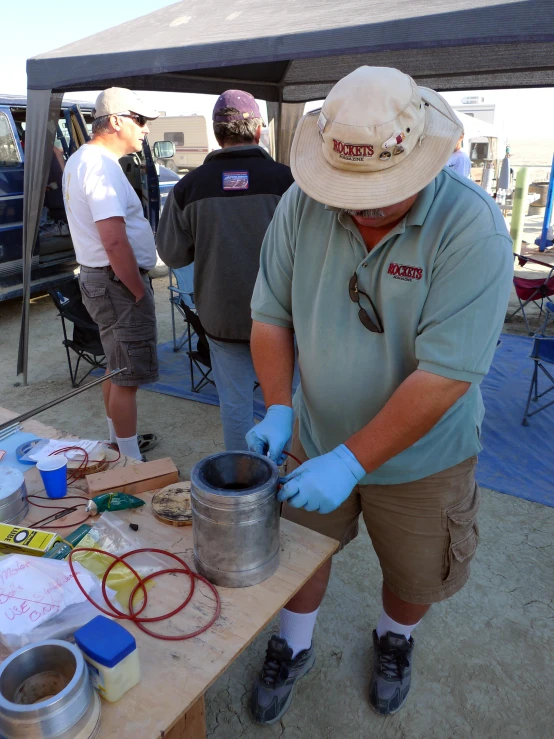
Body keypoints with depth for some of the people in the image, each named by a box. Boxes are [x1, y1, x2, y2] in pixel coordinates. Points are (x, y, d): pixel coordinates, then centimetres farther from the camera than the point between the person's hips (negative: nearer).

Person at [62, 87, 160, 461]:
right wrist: (139, 291, -17)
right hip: (118, 283, -11)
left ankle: (119, 439, 36)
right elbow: (114, 241, -28)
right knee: (128, 377, -3)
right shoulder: (102, 165, -19)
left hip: (98, 277, 11)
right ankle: (132, 462, 9)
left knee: (117, 368, 21)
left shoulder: (81, 159, 15)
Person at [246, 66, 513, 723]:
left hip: (420, 459, -2)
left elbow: (444, 375, -28)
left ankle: (394, 642, 57)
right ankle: (292, 649, 52)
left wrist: (351, 462, -28)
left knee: (414, 574, 21)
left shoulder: (473, 230, -26)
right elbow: (271, 315, -5)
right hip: (313, 438, 3)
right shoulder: (302, 205, -14)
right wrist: (278, 409, -18)